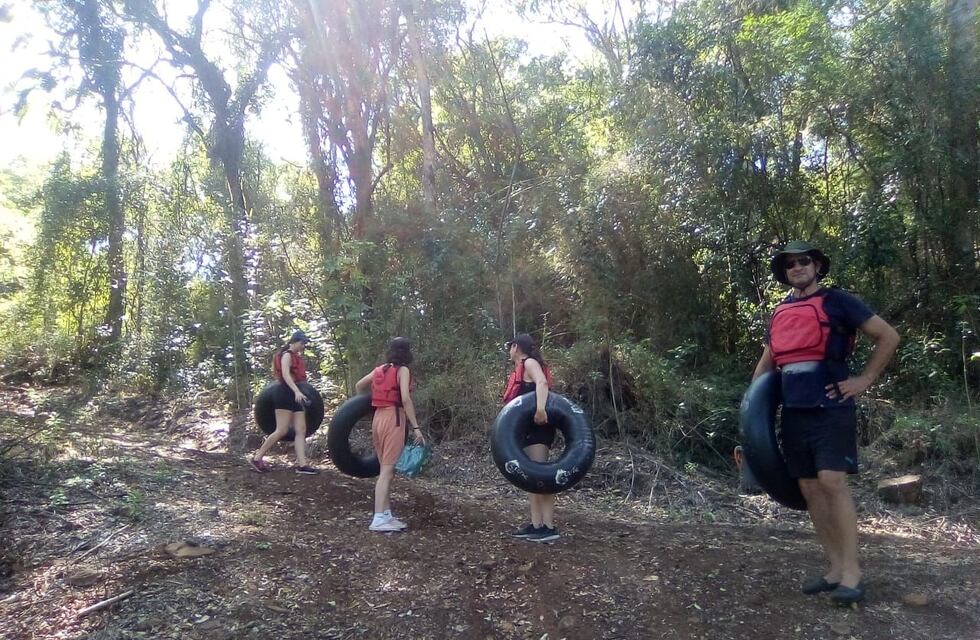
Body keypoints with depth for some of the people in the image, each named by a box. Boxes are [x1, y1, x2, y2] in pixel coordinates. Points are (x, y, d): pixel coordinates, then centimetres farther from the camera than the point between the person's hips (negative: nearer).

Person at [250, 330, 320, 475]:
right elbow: (285, 374, -23)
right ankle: (257, 458, -2)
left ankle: (302, 464, -6)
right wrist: (297, 391, -36)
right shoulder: (287, 355, -7)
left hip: (295, 395, 10)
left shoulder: (296, 357, 21)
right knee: (282, 430, -12)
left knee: (301, 430, -1)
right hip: (285, 394, -10)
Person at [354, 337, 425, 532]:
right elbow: (405, 399, -17)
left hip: (378, 418, 7)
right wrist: (416, 427, -17)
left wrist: (367, 403, 34)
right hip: (393, 419, -7)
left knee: (385, 469, 14)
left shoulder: (380, 369, 12)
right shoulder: (402, 370, -6)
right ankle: (378, 519, -9)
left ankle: (386, 514, 18)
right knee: (387, 470, -7)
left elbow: (359, 386, 23)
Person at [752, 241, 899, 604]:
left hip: (830, 408, -6)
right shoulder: (779, 313, 16)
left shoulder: (837, 301, 0)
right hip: (794, 411, 6)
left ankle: (852, 573, -8)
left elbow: (888, 336, 1)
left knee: (832, 481, -15)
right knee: (809, 487, 4)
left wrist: (865, 380, -5)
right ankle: (835, 568, 12)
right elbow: (766, 363, 25)